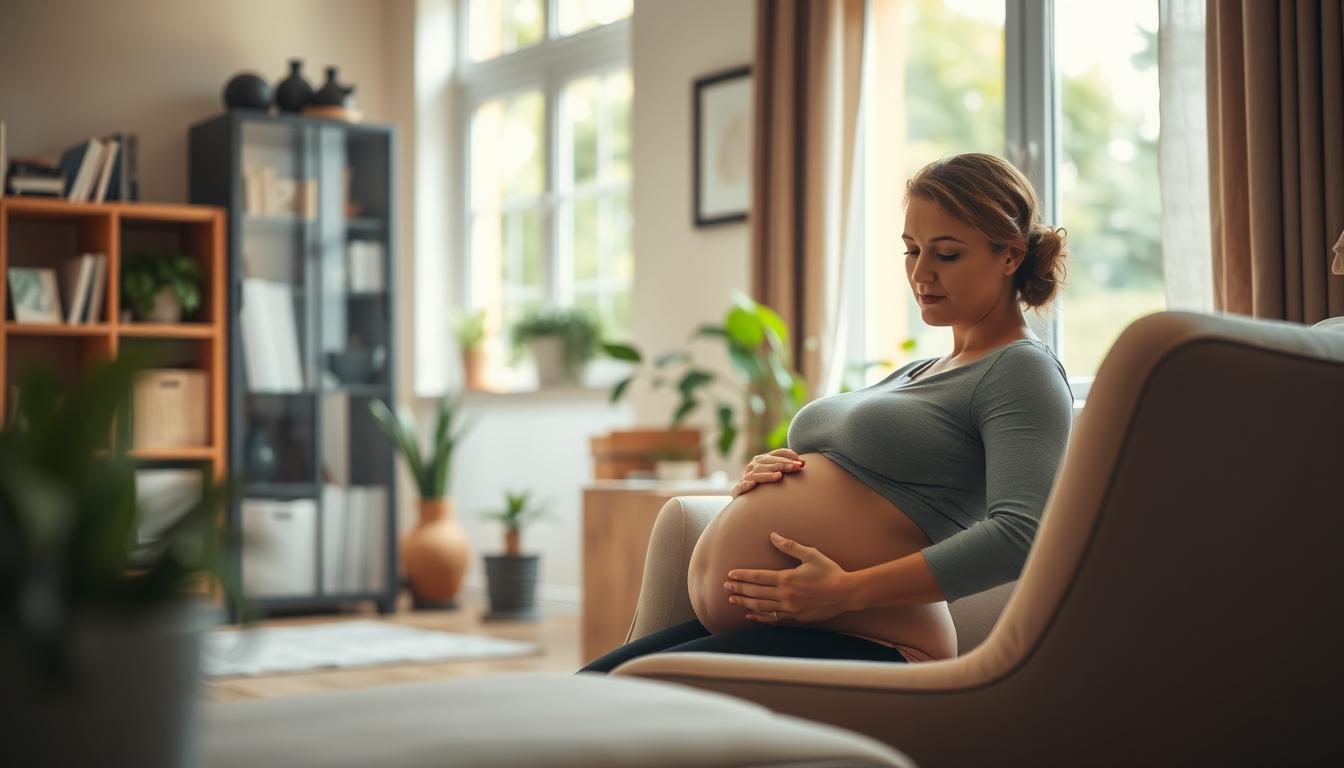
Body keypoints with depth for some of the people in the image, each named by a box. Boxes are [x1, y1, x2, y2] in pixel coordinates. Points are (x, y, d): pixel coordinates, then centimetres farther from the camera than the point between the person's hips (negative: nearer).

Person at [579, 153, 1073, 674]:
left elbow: (1020, 534, -20)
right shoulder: (912, 374, 25)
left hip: (859, 645, -9)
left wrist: (848, 591, -23)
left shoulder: (1022, 370, -4)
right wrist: (767, 473, 8)